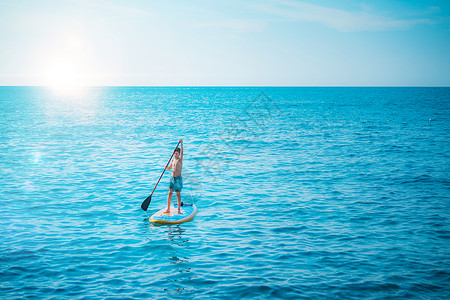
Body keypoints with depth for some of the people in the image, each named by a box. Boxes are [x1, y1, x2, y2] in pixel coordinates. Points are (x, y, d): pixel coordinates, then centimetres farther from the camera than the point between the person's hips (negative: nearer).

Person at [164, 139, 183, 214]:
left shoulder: (180, 160, -5)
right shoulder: (172, 161, 12)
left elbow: (181, 152, -20)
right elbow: (169, 168, 25)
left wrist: (181, 143, -27)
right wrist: (166, 168, 3)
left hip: (178, 179, -5)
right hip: (172, 178, 5)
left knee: (178, 194, 2)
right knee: (170, 193, 0)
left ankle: (179, 209, 10)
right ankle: (168, 209, 6)